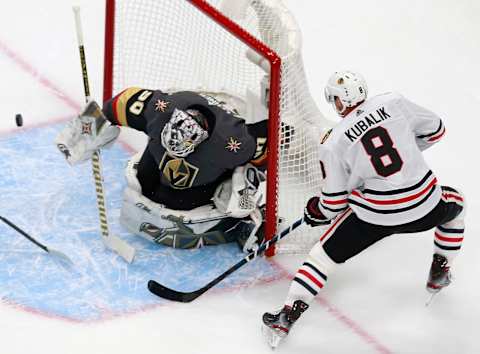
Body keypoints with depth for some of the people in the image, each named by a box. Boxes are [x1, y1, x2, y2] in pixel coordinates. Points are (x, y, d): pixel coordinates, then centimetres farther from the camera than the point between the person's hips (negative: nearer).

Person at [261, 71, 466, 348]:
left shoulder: (333, 145, -4)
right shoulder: (394, 103, 1)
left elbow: (333, 203, 1)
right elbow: (435, 130, 14)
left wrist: (316, 212, 23)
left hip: (374, 215, -2)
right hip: (426, 206, 2)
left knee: (325, 254, 14)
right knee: (454, 203, 36)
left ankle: (286, 317, 7)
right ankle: (439, 274, 39)